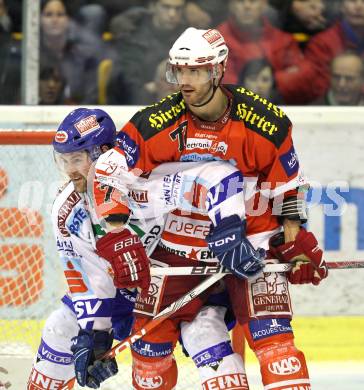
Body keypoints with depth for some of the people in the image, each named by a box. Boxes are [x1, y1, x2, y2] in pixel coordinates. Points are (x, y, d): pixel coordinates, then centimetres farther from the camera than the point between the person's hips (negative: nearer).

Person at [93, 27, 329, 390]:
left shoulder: (265, 122, -13)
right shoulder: (156, 123, -13)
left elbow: (288, 186, 0)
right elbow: (107, 176, -11)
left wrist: (296, 243, -3)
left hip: (250, 238, -2)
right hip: (178, 243, 2)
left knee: (271, 331, -16)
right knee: (152, 333, 5)